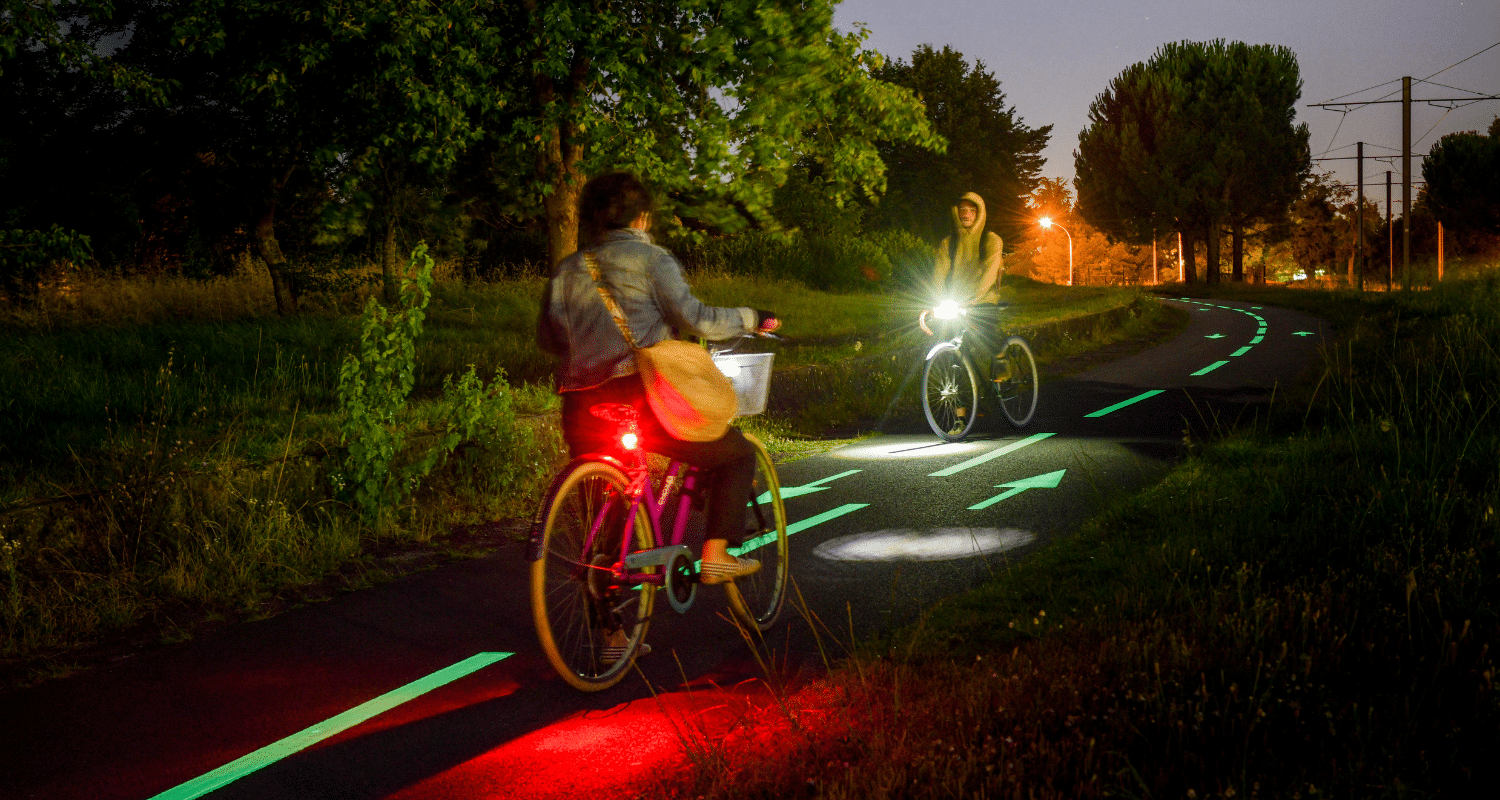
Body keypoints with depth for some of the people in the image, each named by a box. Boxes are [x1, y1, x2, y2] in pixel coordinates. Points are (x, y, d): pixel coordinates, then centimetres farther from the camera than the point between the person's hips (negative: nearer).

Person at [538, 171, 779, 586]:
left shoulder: (567, 269, 15)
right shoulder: (650, 258, 0)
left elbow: (549, 337, 19)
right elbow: (694, 318, -10)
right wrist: (752, 318, 5)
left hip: (583, 411, 5)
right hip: (638, 400, -5)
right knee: (737, 451, 11)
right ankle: (715, 555, 5)